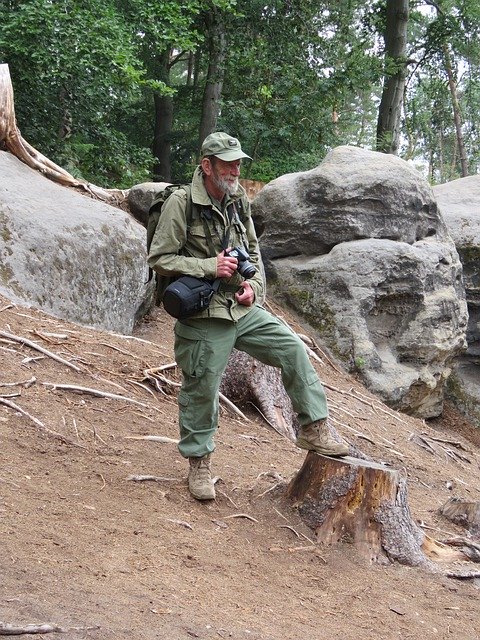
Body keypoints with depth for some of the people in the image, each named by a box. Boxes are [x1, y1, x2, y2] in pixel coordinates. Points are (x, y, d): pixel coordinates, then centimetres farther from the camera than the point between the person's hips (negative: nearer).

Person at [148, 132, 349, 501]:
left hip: (244, 309, 6)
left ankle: (314, 430, 8)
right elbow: (159, 259, -13)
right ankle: (199, 462, 21)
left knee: (294, 350, -2)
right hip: (204, 317, -6)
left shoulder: (239, 202, 8)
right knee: (201, 390, 3)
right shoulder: (181, 204, -13)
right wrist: (209, 267, -21)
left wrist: (254, 286, 2)